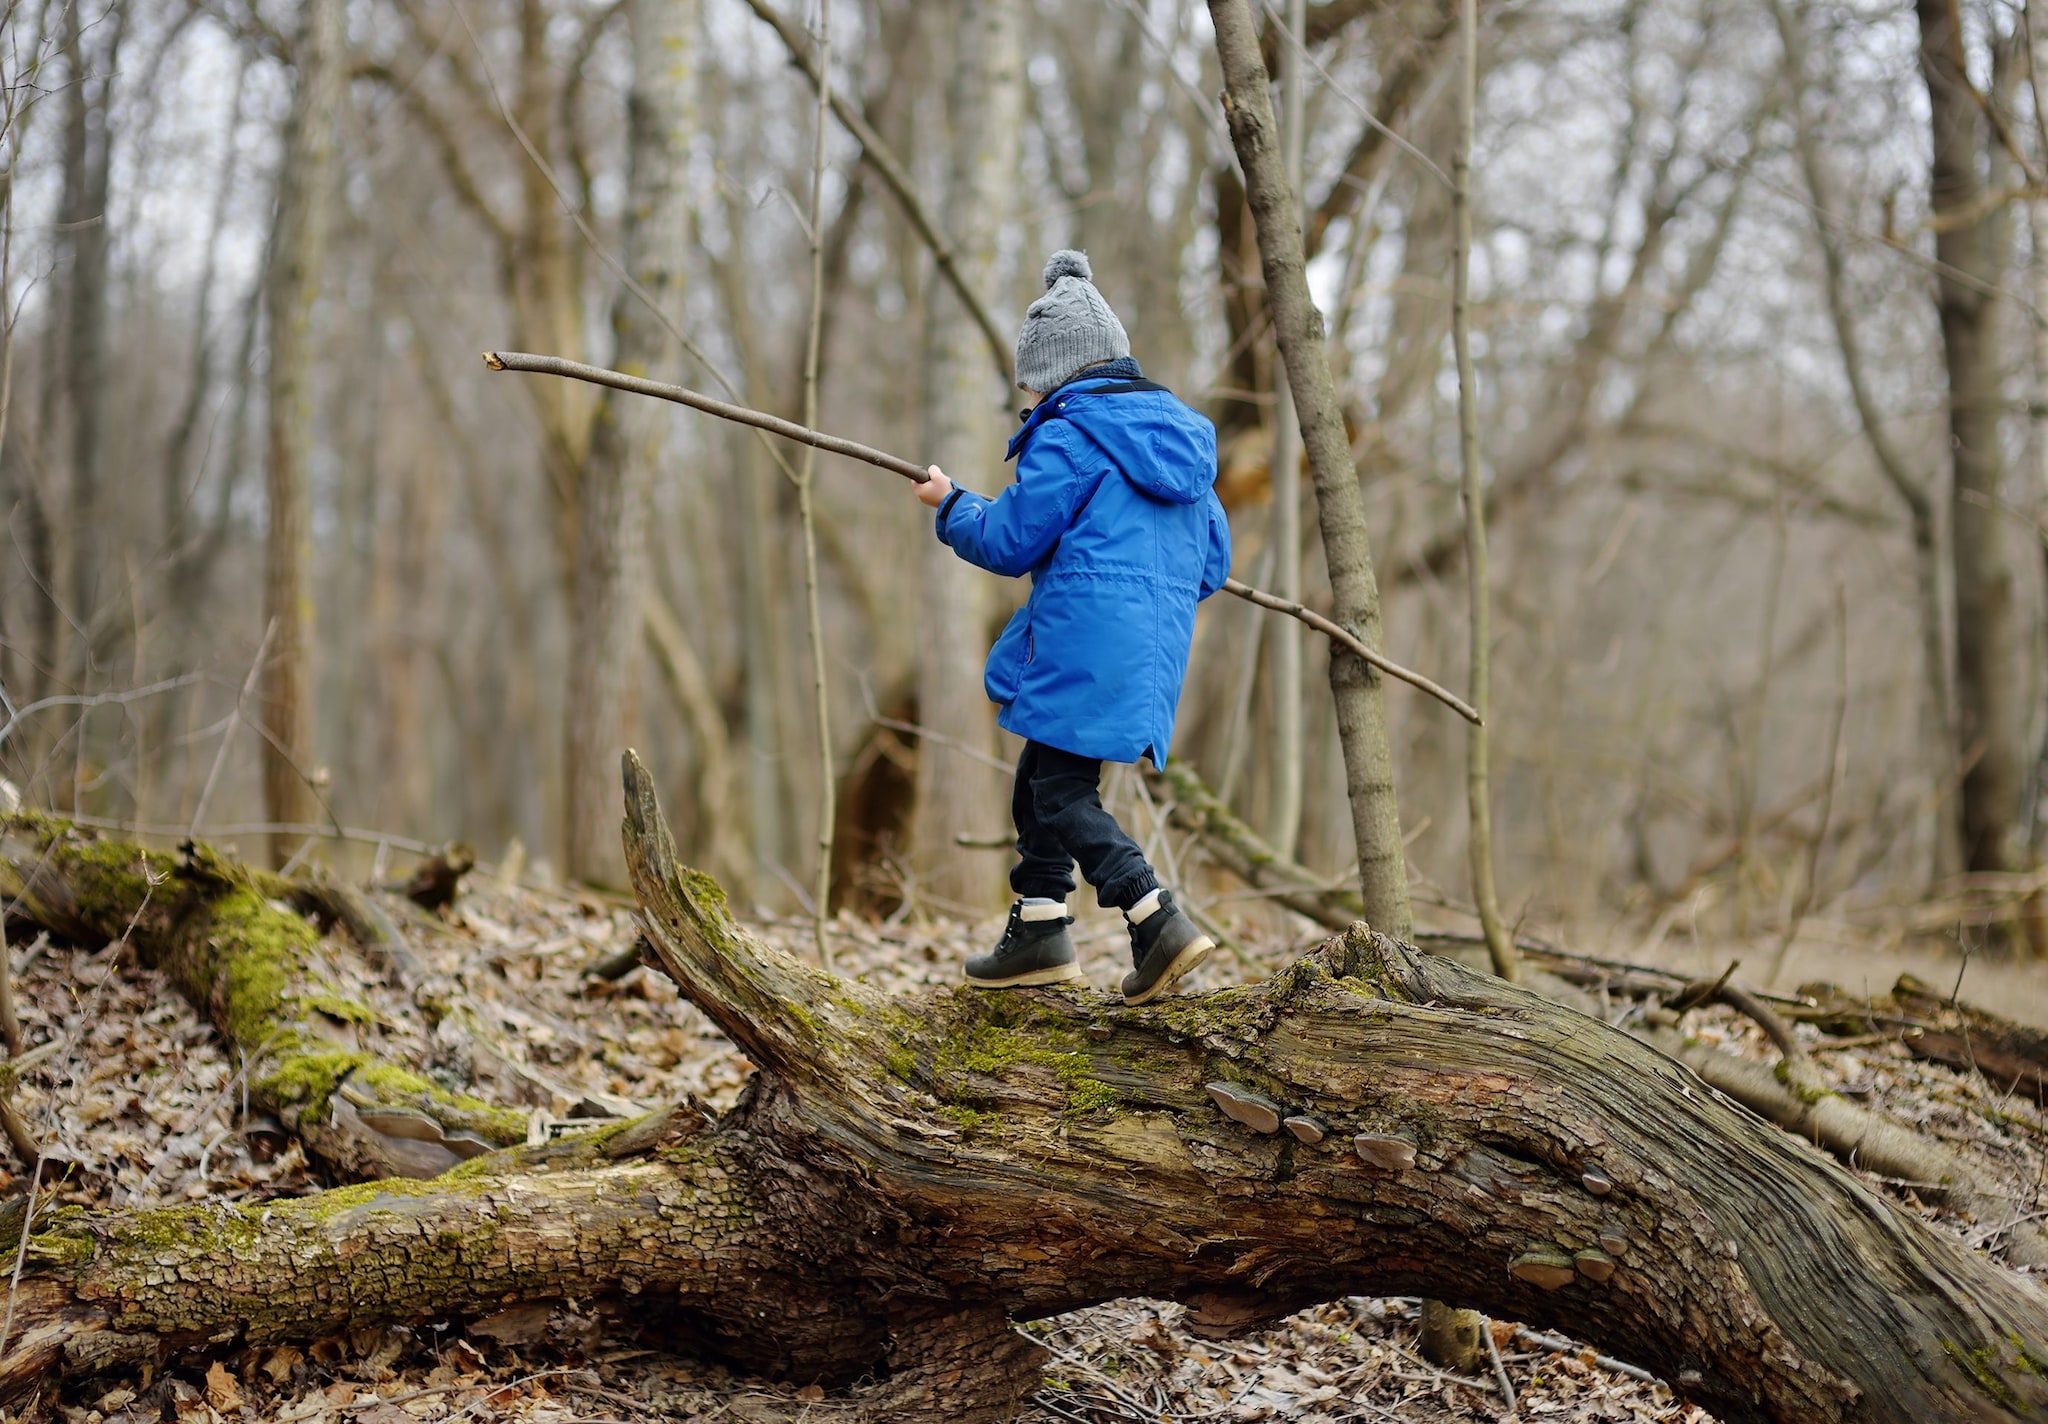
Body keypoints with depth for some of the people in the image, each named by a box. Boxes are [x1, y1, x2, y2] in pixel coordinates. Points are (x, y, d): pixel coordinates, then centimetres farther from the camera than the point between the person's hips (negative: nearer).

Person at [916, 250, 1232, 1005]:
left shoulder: (1068, 439, -8)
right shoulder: (1181, 436, 17)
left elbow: (1009, 542, -4)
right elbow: (1214, 560, 20)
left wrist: (950, 504, 14)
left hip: (1085, 644, -9)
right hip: (1156, 647, 9)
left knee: (1062, 792, -5)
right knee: (1040, 777, 18)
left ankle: (1158, 923, -16)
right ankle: (1037, 933, 22)